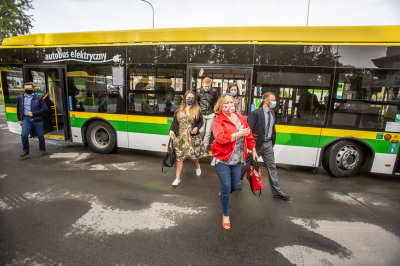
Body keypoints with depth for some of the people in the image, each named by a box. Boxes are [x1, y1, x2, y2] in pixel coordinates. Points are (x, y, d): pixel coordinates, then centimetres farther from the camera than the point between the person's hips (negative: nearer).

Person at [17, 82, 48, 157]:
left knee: (40, 136, 5)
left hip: (37, 119, -2)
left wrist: (33, 113, -12)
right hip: (26, 119, 2)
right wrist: (19, 119, 16)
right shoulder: (20, 98, 8)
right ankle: (26, 151, 9)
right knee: (24, 135, -9)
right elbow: (18, 109, 18)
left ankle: (42, 150, 23)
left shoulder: (38, 98, -1)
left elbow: (45, 109, -6)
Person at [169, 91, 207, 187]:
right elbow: (174, 122, 12)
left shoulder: (197, 110, 4)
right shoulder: (179, 110, 9)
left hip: (192, 137, -1)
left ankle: (197, 166, 44)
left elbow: (201, 122, 7)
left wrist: (197, 128, -14)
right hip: (180, 137, 2)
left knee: (193, 155, 5)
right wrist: (171, 130, -6)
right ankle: (177, 178, 12)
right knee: (179, 157, 1)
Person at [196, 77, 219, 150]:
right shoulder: (199, 91, -1)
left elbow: (216, 101, 11)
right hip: (201, 114, 0)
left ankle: (204, 148, 14)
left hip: (211, 114, 0)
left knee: (208, 132, 1)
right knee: (201, 131, -7)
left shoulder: (214, 91, -2)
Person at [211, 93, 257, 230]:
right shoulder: (218, 120, -8)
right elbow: (220, 137, -23)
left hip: (236, 160, 5)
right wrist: (238, 134, -27)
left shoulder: (241, 119, 7)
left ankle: (222, 194, 51)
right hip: (222, 160, -5)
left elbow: (249, 135, 15)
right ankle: (225, 215, 23)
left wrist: (253, 149, 19)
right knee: (226, 187, -1)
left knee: (235, 186, 14)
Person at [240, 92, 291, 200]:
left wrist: (272, 141, 11)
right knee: (246, 164, 10)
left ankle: (276, 191, 20)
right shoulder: (256, 113, -16)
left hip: (268, 144, 6)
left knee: (272, 167, 9)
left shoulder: (272, 113, 8)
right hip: (257, 144, -6)